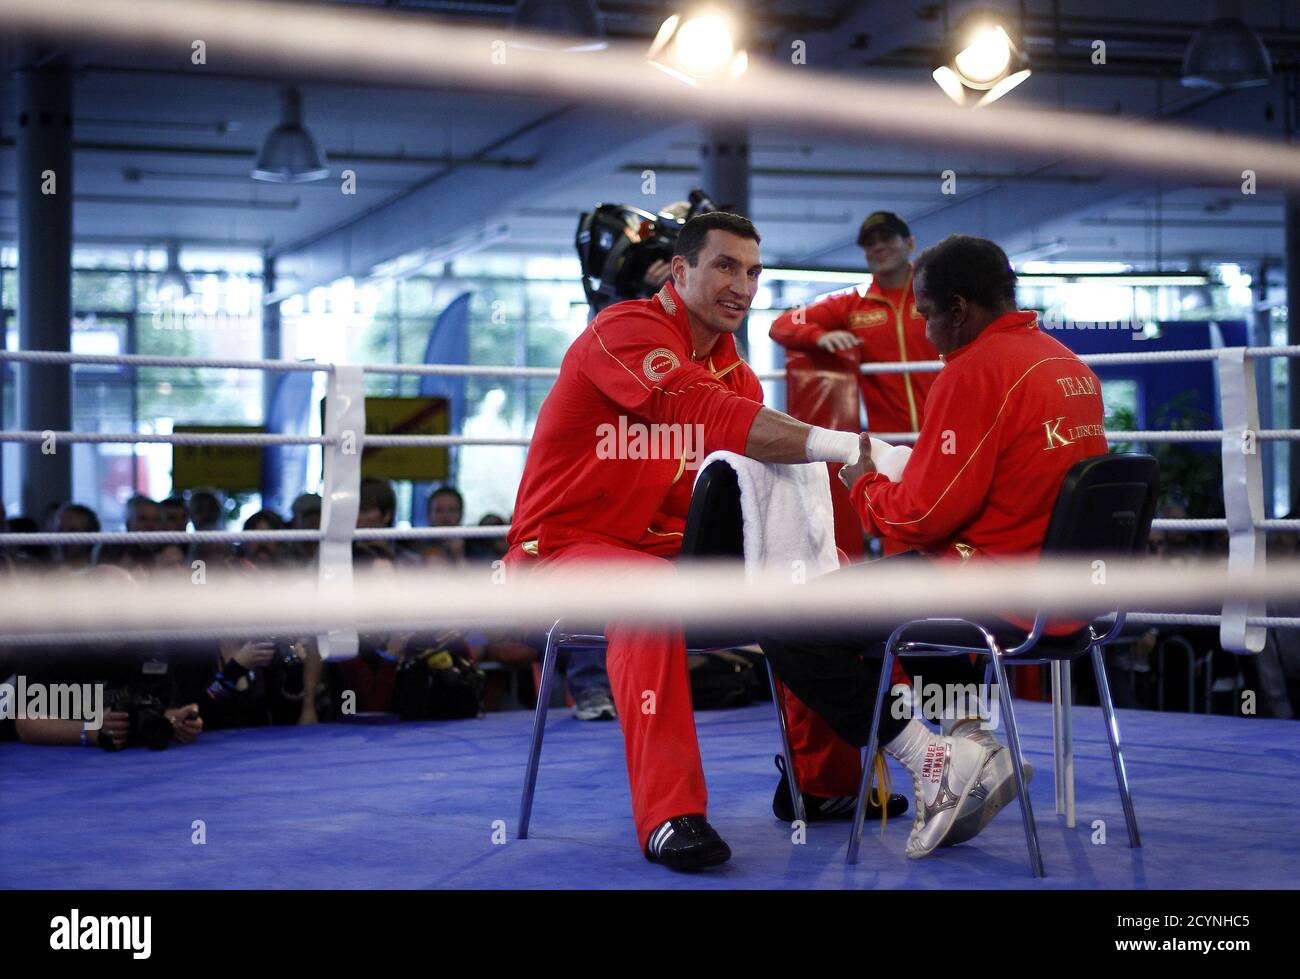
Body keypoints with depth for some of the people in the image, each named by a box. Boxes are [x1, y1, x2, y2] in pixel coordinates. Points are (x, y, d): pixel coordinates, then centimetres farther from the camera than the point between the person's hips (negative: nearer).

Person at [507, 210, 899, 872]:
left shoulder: (731, 367, 11)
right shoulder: (628, 331, -16)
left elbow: (767, 466, -1)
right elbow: (707, 415, -34)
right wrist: (843, 445, -42)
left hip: (668, 549, 8)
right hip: (565, 544, -8)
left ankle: (826, 777, 15)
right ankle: (670, 816, -40)